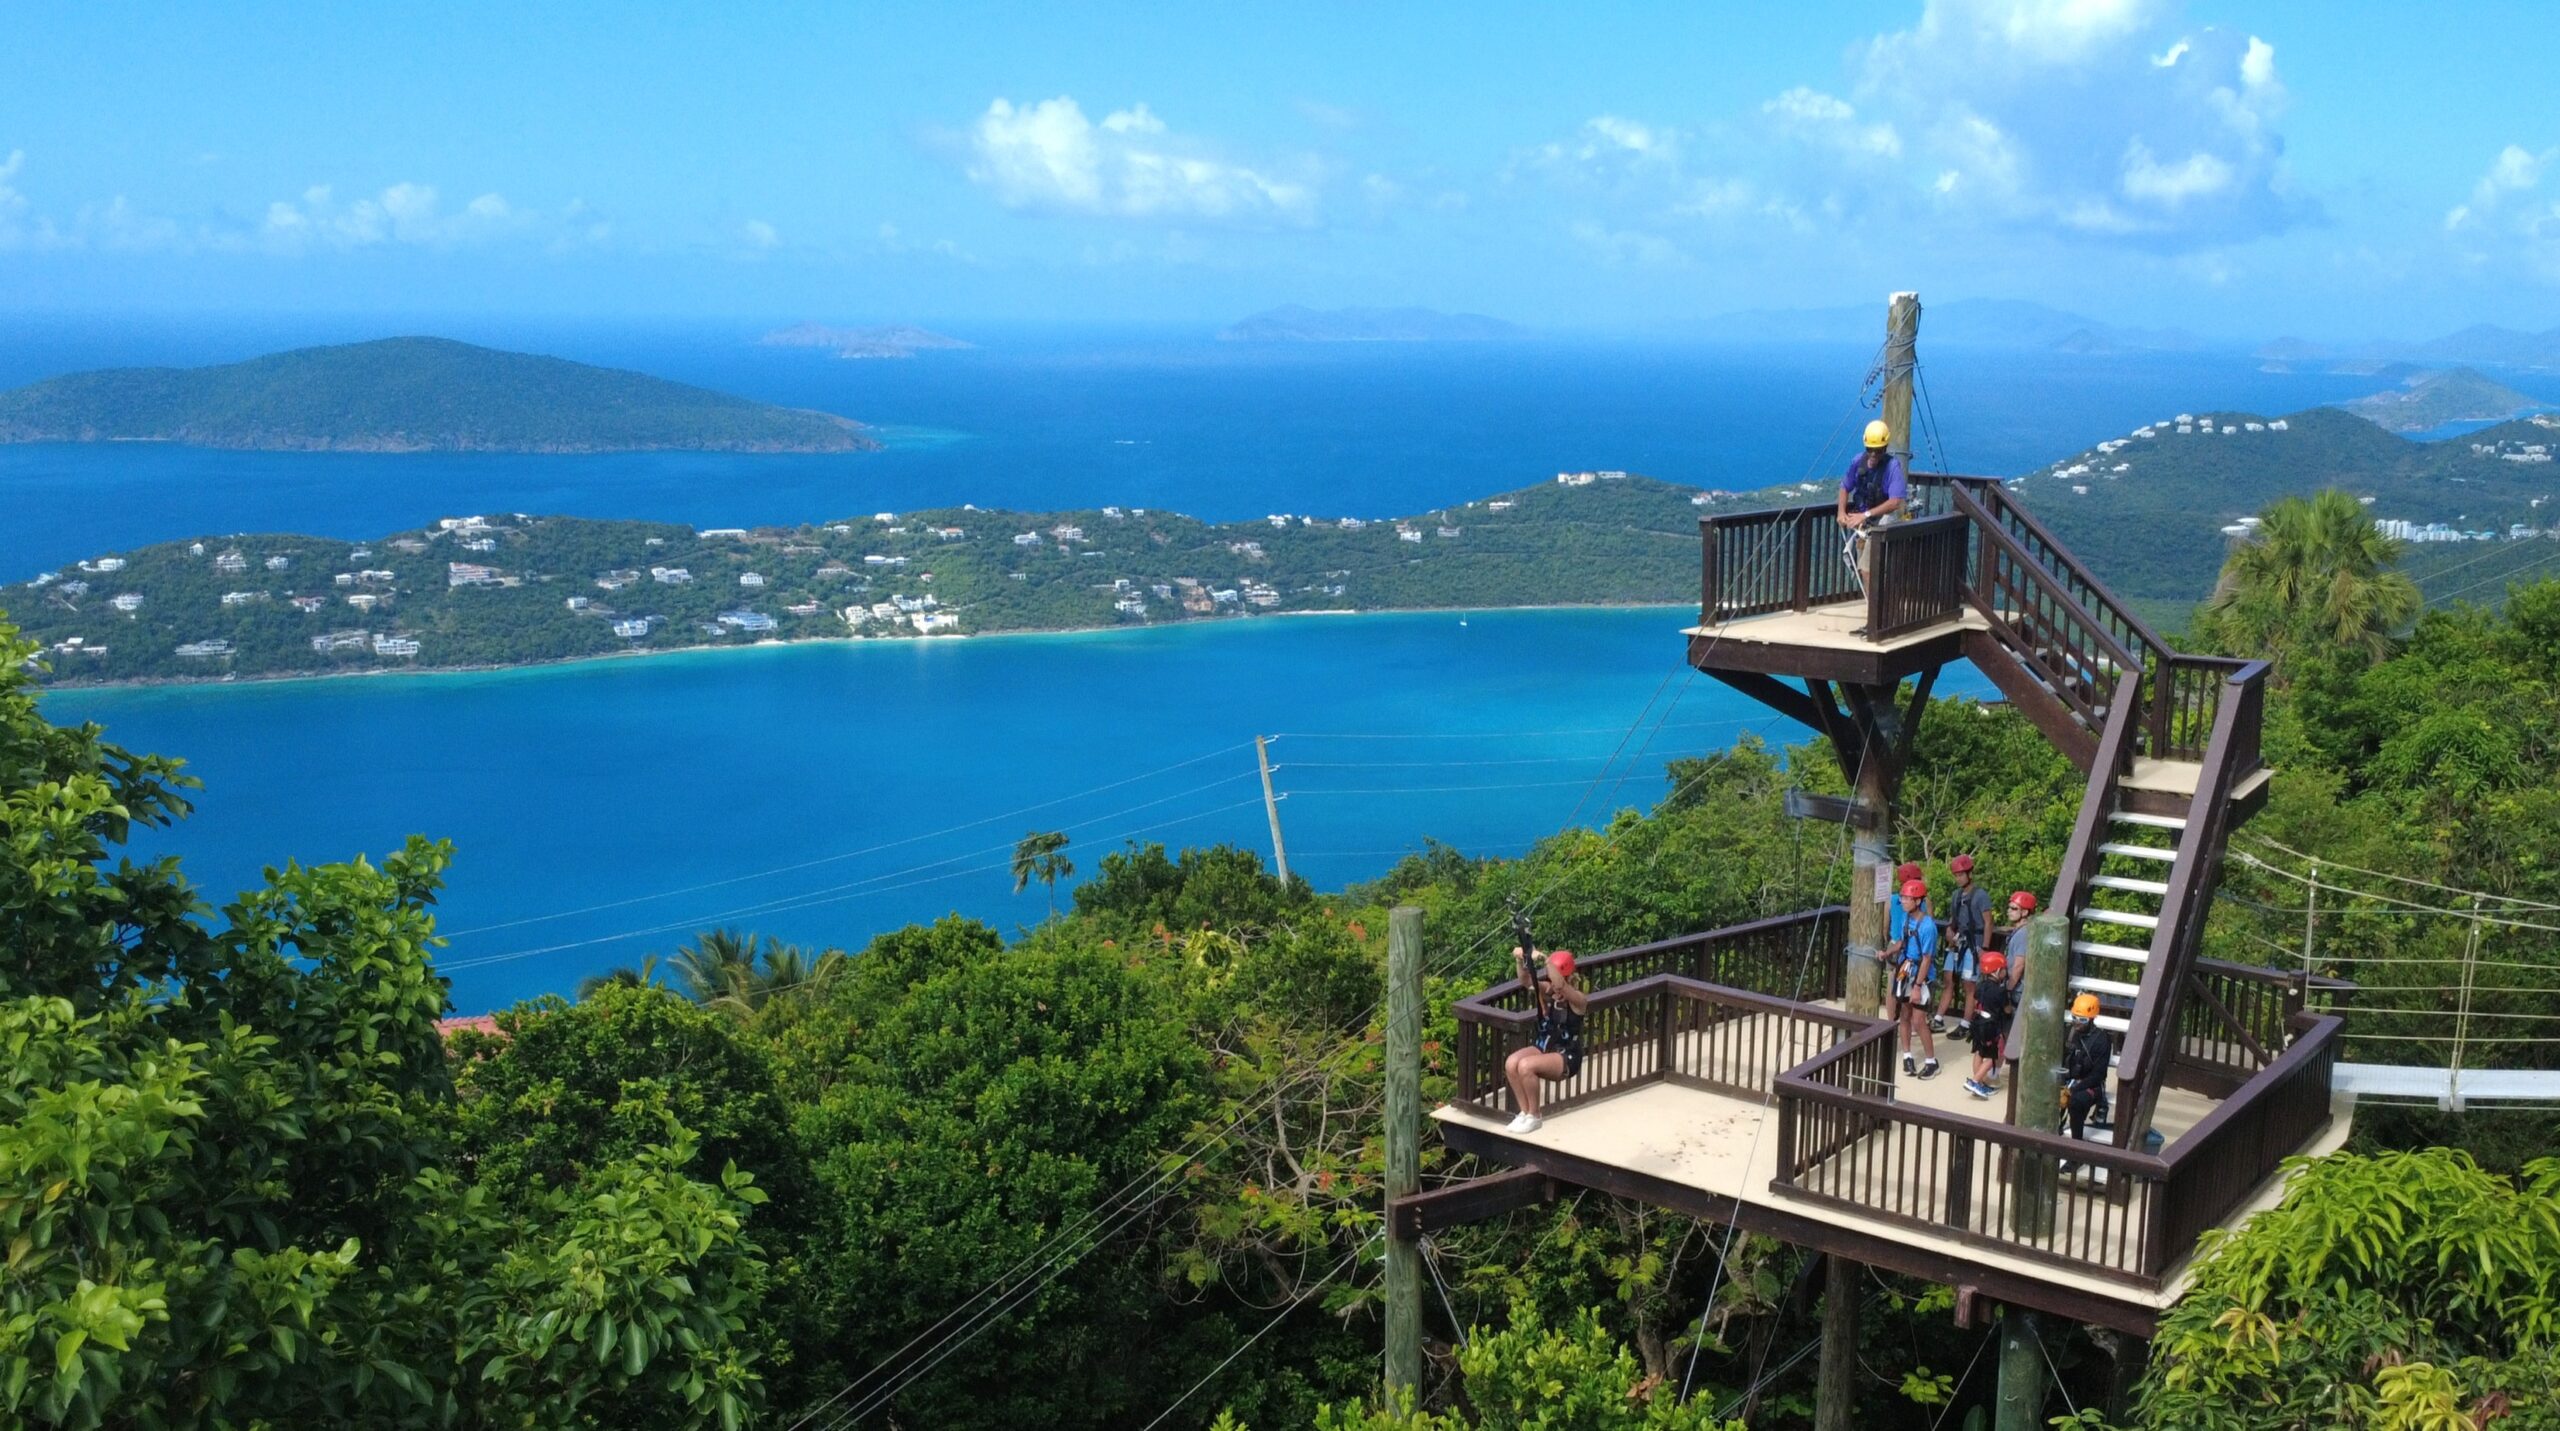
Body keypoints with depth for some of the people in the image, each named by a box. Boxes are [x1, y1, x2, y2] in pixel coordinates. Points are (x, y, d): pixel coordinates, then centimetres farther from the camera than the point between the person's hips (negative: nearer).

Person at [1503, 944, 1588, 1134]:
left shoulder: (1578, 999, -15)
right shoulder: (1545, 991, 0)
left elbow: (1560, 986, -37)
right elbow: (1526, 981, -19)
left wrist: (1544, 959, -48)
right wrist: (1520, 960, -39)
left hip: (1566, 1057, -6)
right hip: (1542, 1047, 6)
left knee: (1526, 1066, -30)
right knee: (1511, 1063, -23)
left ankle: (1534, 1117, -10)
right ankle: (1524, 1112, -7)